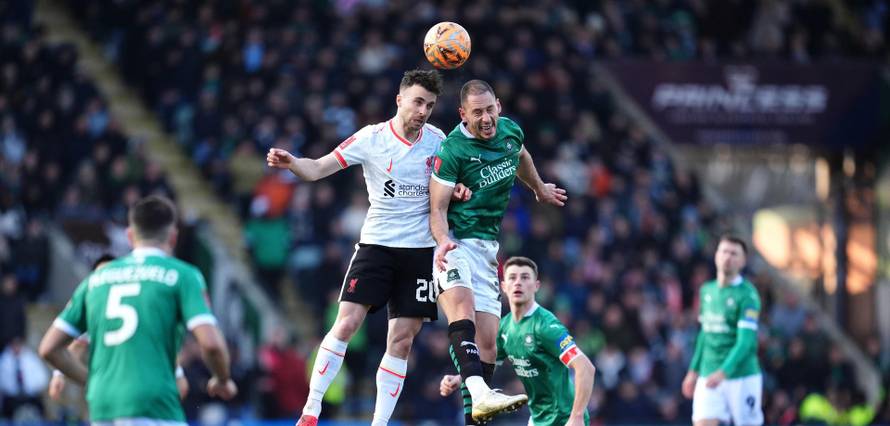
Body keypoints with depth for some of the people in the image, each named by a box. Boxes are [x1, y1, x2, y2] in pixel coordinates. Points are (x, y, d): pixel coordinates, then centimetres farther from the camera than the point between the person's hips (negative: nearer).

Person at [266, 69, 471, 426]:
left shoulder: (436, 140, 3)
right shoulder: (372, 137, -7)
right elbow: (318, 169, -10)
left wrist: (457, 191, -5)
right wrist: (290, 163, -30)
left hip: (420, 249, 3)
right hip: (376, 245, -3)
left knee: (402, 340, 1)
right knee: (346, 323, -15)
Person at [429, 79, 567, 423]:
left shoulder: (511, 131, 4)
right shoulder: (452, 150, -14)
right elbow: (437, 209, -13)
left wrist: (540, 189, 45)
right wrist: (443, 241, -32)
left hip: (487, 246, 7)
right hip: (454, 241, -7)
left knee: (488, 343, 1)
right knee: (462, 303, -34)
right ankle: (480, 394, -51)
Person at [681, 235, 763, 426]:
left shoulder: (747, 294, -11)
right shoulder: (707, 290, 10)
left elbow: (746, 341, -20)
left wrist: (723, 372, -32)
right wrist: (694, 370, 21)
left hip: (742, 376, -5)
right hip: (708, 377, 5)